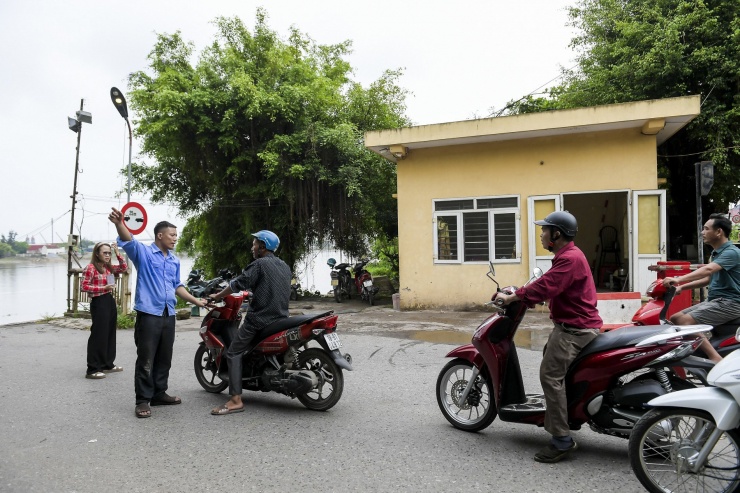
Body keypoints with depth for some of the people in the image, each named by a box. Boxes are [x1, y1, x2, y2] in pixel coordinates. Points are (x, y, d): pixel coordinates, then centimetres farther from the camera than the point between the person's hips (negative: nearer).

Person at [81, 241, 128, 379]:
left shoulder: (109, 267, 12)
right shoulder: (91, 268, -10)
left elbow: (124, 268, 15)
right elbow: (84, 286, -13)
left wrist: (118, 254, 5)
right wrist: (104, 288, -19)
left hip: (110, 301, 9)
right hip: (98, 303, -9)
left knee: (110, 334, 14)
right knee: (98, 335, -6)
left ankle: (108, 364, 25)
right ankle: (92, 369, 0)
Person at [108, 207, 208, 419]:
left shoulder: (175, 261, 17)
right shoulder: (143, 252, -2)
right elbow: (127, 241, -23)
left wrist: (196, 301, 21)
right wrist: (119, 223, -43)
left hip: (168, 315, 7)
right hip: (148, 314, -6)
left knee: (164, 359, 13)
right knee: (146, 360, -4)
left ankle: (159, 394, 26)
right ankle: (143, 400, 5)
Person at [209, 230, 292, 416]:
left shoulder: (259, 264, -9)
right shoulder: (285, 266, 14)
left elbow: (237, 284, -9)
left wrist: (217, 296, 5)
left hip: (259, 319, -8)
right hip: (281, 318, 8)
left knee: (234, 353, -4)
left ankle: (236, 400, -15)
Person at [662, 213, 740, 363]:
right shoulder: (716, 253, 17)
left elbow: (708, 270, -31)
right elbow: (707, 279, 24)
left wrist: (679, 279, -43)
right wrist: (682, 287, 11)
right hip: (713, 300, 10)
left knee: (685, 321, -26)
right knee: (674, 319, 2)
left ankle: (716, 359, -25)